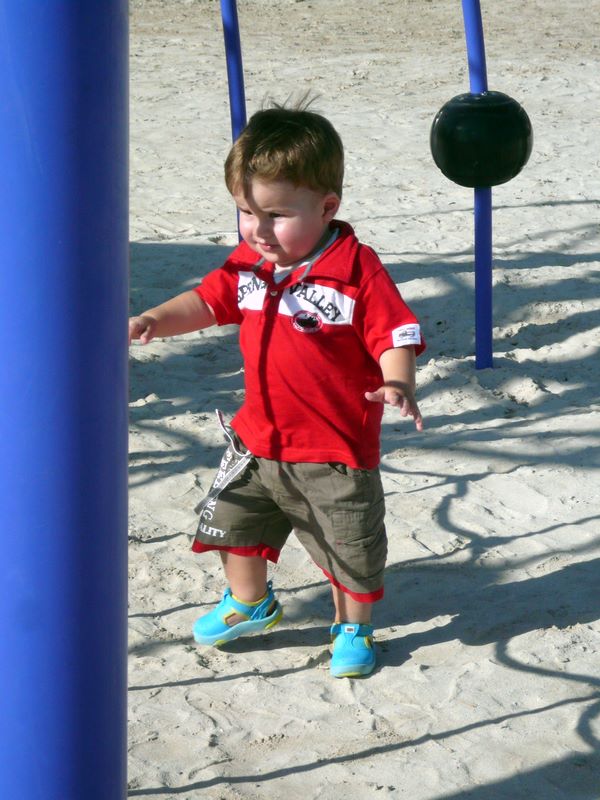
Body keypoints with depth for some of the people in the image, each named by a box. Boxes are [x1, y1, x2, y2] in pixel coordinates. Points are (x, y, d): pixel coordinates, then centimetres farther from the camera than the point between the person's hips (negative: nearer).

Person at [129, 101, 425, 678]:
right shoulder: (249, 262, -2)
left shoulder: (358, 270, -21)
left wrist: (397, 385, -40)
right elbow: (209, 300, 8)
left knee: (350, 545, 8)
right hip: (258, 436, 6)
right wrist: (153, 320, -8)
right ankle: (249, 604, 45)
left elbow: (394, 336, -21)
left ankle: (353, 627, 34)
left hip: (335, 449, -6)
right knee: (233, 522, 20)